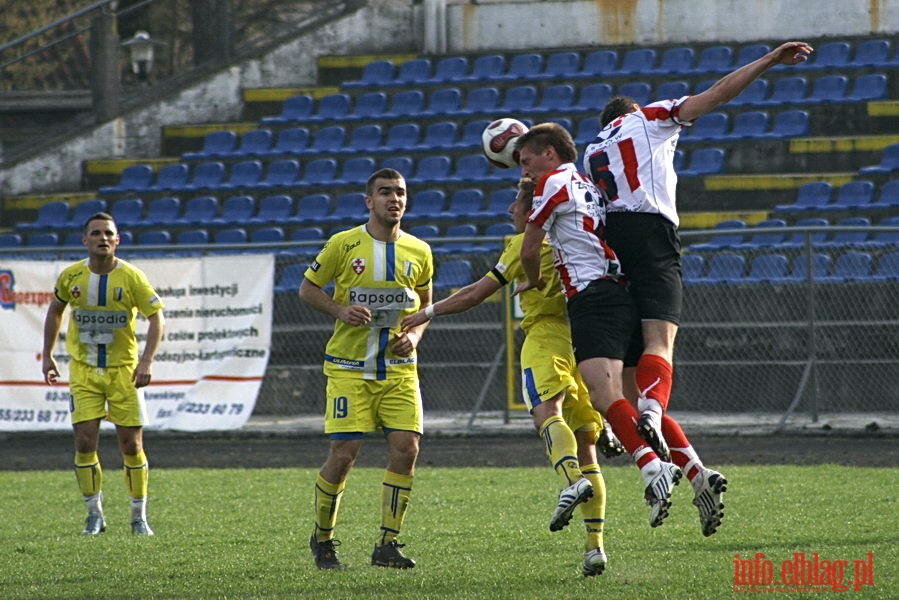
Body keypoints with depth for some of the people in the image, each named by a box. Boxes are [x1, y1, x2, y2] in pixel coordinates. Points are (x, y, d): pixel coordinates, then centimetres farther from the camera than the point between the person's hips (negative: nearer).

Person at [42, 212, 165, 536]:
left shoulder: (132, 277, -9)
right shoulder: (71, 276, -2)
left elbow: (156, 317, -5)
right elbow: (55, 309, 16)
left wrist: (147, 360, -17)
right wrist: (47, 355, 13)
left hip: (123, 369, -1)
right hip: (83, 370, 1)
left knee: (132, 446, -1)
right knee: (85, 443, -7)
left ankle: (139, 516, 13)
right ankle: (95, 513, 8)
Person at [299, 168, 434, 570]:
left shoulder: (419, 252, 7)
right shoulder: (344, 244, -3)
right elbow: (308, 289, 4)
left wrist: (414, 336, -1)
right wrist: (341, 310, -14)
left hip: (398, 368, 3)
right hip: (350, 367, -3)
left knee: (406, 449, -10)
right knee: (343, 454, -8)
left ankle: (387, 545, 0)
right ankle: (322, 540, 14)